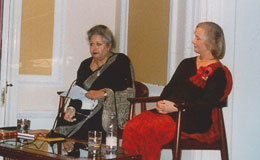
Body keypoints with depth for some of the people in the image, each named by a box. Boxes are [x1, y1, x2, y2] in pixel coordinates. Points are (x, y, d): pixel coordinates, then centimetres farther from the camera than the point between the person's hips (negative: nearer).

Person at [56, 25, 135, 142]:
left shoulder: (120, 61, 6)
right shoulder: (85, 64, 22)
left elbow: (127, 91, -8)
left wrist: (103, 93, -19)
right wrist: (71, 108, -5)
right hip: (83, 113, 5)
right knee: (62, 125, -22)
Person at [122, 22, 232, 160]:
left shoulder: (218, 72, 0)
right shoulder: (187, 63, 23)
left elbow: (206, 104, -11)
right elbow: (170, 87, 21)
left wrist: (175, 107, -16)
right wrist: (162, 103, -1)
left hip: (194, 120, -6)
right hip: (168, 111, 6)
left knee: (150, 129, -32)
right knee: (133, 125, -22)